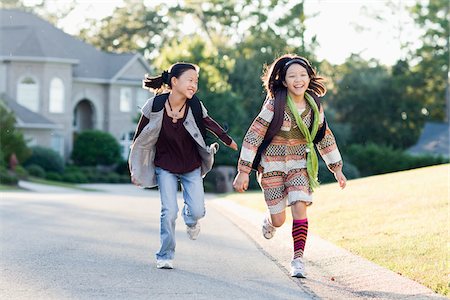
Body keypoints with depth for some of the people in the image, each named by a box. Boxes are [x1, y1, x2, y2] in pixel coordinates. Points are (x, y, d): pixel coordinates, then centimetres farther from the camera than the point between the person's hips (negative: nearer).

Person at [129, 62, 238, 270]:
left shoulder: (195, 106, -17)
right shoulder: (155, 105, -19)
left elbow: (210, 124, 5)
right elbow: (140, 139, -6)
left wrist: (228, 140, 20)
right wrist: (135, 169, 0)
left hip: (191, 167, 2)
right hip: (165, 167, -2)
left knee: (197, 211, -6)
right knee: (169, 211, -12)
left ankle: (190, 220, 34)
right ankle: (165, 256, 8)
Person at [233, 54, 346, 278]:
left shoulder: (314, 106, -1)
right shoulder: (275, 104, -15)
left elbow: (325, 138, 13)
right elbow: (253, 136, -12)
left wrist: (337, 169, 13)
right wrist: (243, 171, -14)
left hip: (300, 164, 3)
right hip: (272, 164, -3)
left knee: (300, 208, -17)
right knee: (279, 220, 1)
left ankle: (298, 259, -9)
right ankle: (270, 222, 39)